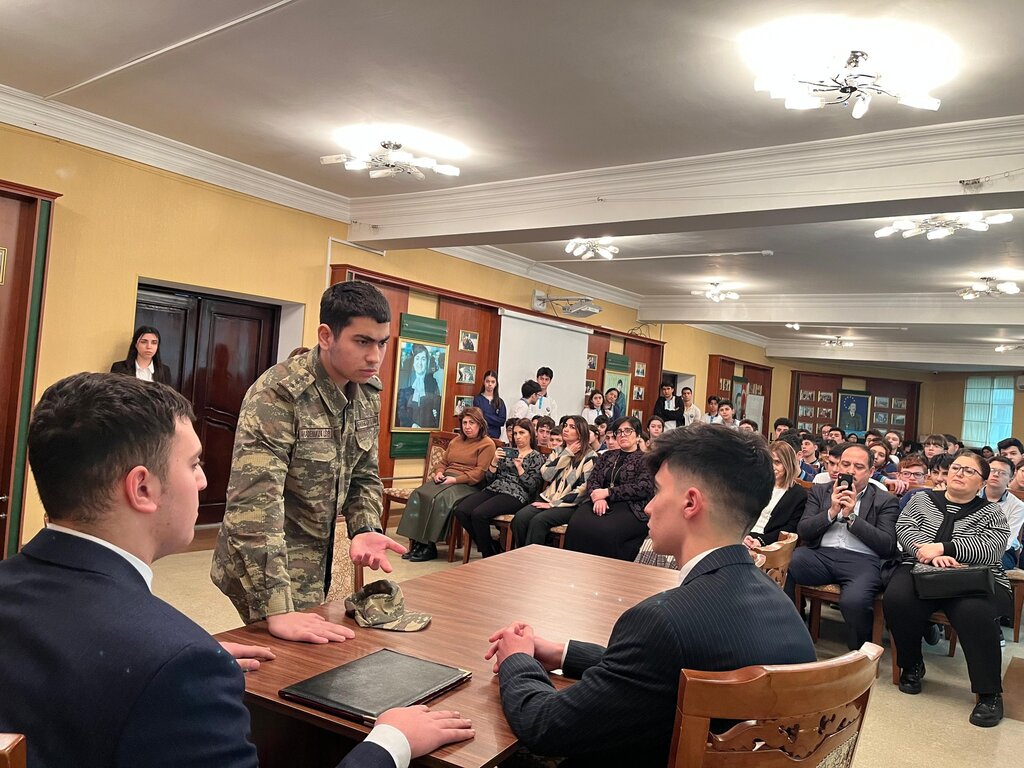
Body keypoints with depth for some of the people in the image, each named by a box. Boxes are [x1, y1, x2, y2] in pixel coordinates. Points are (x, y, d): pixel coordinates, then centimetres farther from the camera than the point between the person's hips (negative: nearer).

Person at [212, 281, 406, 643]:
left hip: (318, 562, 7)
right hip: (269, 566, -7)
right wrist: (276, 609, -38)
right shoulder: (278, 394, -26)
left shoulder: (369, 391, -2)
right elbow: (254, 501, -33)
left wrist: (364, 529, -10)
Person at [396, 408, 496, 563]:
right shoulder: (456, 441, 24)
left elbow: (480, 472, -10)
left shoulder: (487, 444, 0)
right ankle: (416, 543, -24)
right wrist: (439, 473, 4)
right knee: (418, 495, -21)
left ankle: (429, 546, -25)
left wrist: (455, 479, -17)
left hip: (467, 485, -7)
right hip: (445, 479, 7)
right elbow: (444, 462, 28)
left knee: (439, 499, -33)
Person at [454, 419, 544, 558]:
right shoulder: (507, 452, 22)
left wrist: (519, 467, -9)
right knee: (460, 511, -20)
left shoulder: (537, 457, 9)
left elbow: (532, 487, -3)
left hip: (515, 495, -6)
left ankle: (488, 556, -11)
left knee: (478, 514, -31)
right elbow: (489, 479, 16)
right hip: (493, 489, 6)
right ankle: (492, 548, -6)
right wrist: (494, 461, 0)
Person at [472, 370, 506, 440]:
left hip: (495, 437, 2)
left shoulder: (500, 402, 7)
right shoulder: (477, 399, 1)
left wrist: (485, 417, -8)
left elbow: (502, 421, -2)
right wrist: (495, 419, -10)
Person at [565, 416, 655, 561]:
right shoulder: (607, 456, 25)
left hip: (630, 508, -4)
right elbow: (592, 479, 15)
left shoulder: (645, 459, 8)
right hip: (602, 504, 4)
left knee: (604, 532, -37)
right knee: (576, 526, -29)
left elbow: (643, 488, -6)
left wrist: (608, 492, -9)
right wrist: (598, 497, -9)